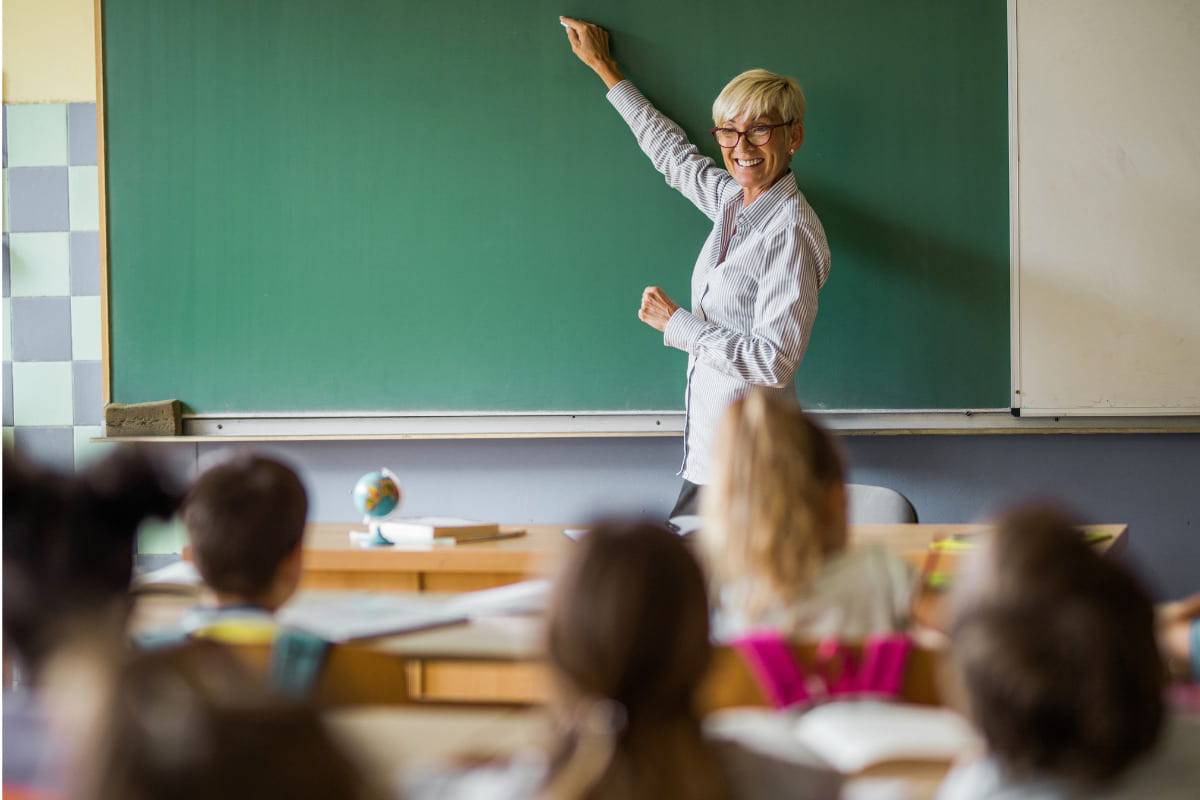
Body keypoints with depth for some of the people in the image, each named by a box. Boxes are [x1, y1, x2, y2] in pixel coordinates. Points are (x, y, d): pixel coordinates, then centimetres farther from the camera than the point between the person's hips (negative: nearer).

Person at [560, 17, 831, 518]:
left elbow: (775, 361, -22)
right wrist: (603, 68, 37)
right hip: (712, 441, 8)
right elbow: (674, 154, 29)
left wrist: (678, 323, -14)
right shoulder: (732, 201, 9)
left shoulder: (790, 231, -16)